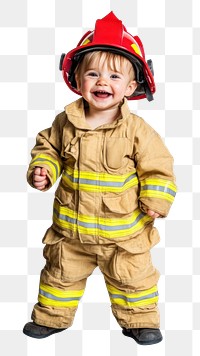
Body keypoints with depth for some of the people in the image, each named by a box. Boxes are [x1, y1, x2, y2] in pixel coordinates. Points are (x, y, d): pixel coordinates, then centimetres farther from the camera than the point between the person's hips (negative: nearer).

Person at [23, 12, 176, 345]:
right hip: (70, 227, 3)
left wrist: (156, 198, -20)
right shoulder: (65, 122, -6)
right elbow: (48, 148, 9)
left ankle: (139, 321, 35)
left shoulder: (136, 130, -14)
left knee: (132, 277, 13)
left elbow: (157, 166, -8)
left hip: (123, 230, -2)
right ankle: (51, 317, 39)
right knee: (61, 273, 19)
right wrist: (42, 170, -9)